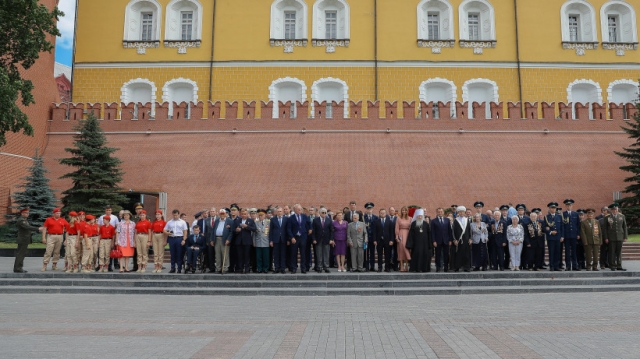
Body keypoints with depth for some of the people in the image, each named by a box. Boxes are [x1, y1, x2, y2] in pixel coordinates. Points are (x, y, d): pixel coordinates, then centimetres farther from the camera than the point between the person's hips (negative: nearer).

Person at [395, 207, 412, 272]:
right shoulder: (398, 219, 3)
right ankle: (402, 266, 3)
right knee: (401, 250, 0)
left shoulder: (410, 219, 8)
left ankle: (407, 265, 4)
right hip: (401, 235, -1)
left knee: (406, 249, -2)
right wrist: (397, 237, -8)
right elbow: (397, 228, 0)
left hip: (407, 235, 1)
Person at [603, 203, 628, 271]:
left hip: (620, 237, 2)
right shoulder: (607, 218, 1)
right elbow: (605, 228, 1)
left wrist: (625, 237, 5)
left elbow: (625, 227, 10)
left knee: (619, 252, 5)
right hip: (611, 238, -2)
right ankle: (612, 266, 5)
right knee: (612, 252, -1)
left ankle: (619, 266, 10)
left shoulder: (622, 217, 9)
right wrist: (606, 238, -5)